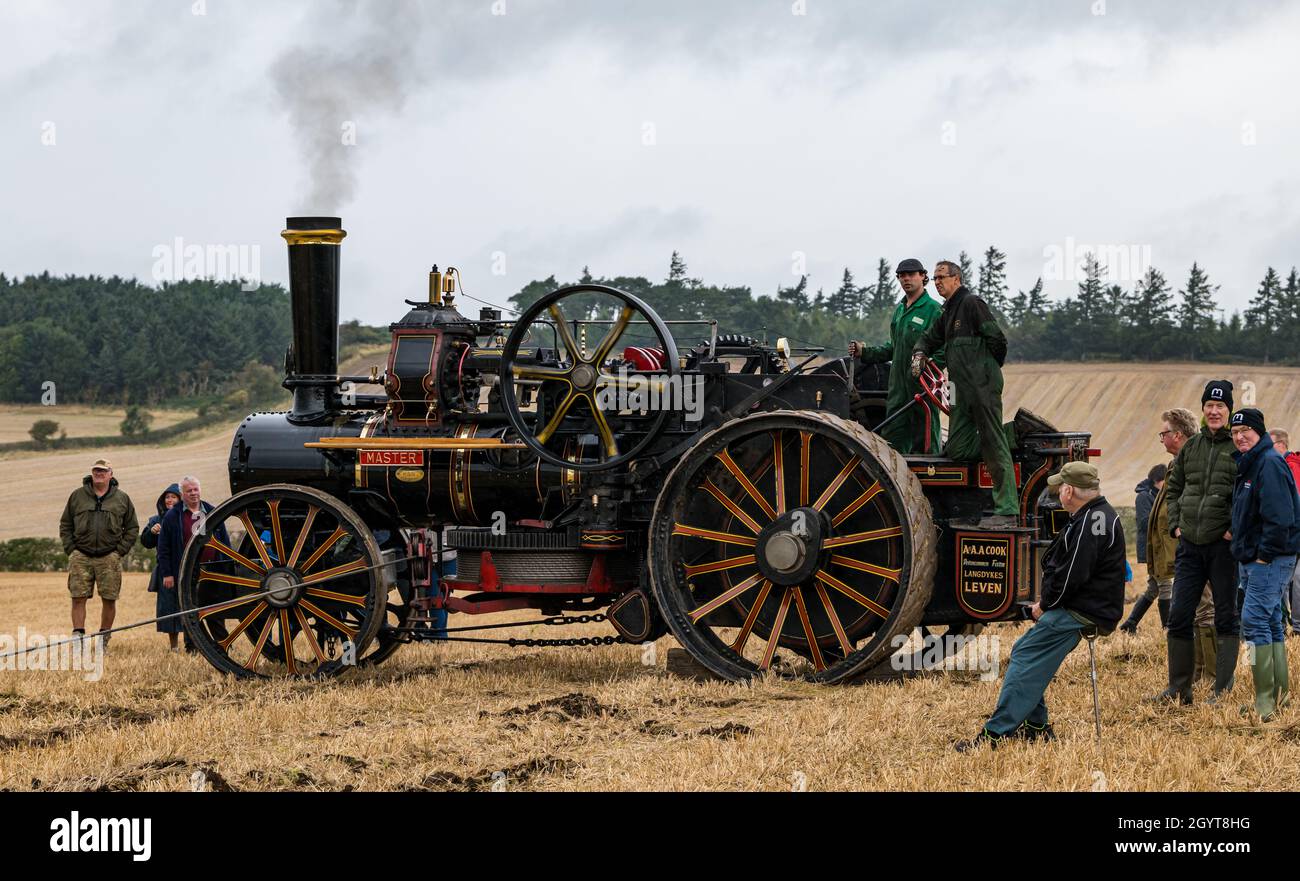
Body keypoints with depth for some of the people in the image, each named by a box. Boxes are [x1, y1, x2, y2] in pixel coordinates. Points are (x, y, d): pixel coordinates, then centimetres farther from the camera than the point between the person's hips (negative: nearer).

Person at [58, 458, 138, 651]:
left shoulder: (122, 499, 8)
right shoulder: (77, 496, 8)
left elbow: (132, 528, 14)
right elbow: (65, 525, 13)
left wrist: (120, 550, 3)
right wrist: (70, 549, 2)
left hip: (109, 558, 0)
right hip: (81, 557, 0)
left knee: (109, 599, 0)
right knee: (78, 598, -5)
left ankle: (104, 639, 11)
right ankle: (78, 636, -2)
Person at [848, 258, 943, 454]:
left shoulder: (933, 309, -7)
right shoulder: (899, 309, 18)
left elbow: (942, 351, -13)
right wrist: (865, 352, 15)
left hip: (923, 387, -8)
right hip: (898, 386, 8)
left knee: (924, 444, -3)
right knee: (892, 439, 7)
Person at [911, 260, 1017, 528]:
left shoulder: (971, 304, -7)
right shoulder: (948, 312, 21)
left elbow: (997, 340, -11)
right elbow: (930, 338, 30)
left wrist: (987, 370, 3)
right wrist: (919, 353, 7)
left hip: (983, 387, -9)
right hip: (963, 391, 9)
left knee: (995, 447, -10)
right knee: (957, 450, 5)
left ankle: (1007, 511, -12)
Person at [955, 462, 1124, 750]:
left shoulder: (1089, 522, -18)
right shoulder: (1100, 514, 17)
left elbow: (1072, 575, -22)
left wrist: (1045, 605, -7)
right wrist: (1046, 602, 11)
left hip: (1083, 613, -11)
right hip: (1085, 608, 11)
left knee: (1026, 659, -15)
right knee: (1023, 652, 14)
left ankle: (996, 732, -21)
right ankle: (1036, 726, 14)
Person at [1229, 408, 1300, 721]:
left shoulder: (1270, 464, -16)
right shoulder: (1247, 464, 16)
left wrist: (1265, 554, -20)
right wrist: (1244, 550, 15)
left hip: (1271, 560, -10)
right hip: (1253, 559, 10)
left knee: (1254, 620, -14)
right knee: (1271, 624, 13)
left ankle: (1265, 701, -14)